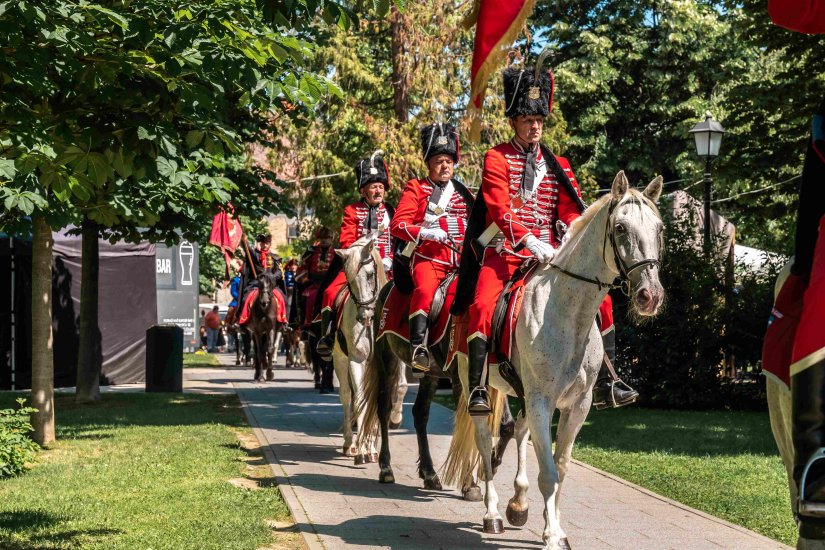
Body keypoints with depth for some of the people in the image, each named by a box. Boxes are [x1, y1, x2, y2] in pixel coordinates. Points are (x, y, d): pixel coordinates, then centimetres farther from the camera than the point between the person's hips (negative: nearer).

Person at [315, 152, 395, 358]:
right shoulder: (352, 211, 6)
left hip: (383, 266, 1)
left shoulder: (390, 212, 11)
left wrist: (389, 260, -10)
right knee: (331, 292, -19)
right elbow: (346, 240, 0)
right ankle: (326, 338, -10)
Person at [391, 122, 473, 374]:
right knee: (425, 290, -32)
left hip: (459, 259, 4)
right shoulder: (416, 188, 10)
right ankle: (418, 346, -35)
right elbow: (397, 225, 1)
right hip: (427, 257, -4)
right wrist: (427, 233, -15)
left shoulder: (461, 192, 22)